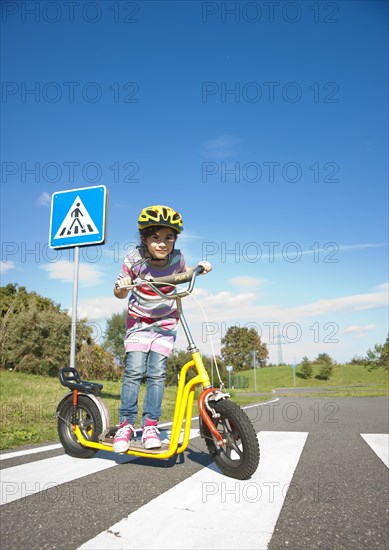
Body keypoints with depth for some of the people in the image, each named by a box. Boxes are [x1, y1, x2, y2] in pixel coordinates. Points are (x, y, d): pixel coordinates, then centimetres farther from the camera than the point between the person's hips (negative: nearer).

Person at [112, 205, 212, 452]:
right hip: (139, 321, -1)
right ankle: (126, 423, 4)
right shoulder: (135, 259, -18)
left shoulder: (177, 257, -13)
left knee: (157, 373, -4)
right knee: (134, 371, -10)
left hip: (166, 322, 1)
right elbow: (119, 293, -7)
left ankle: (150, 425, 7)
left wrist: (200, 269, -6)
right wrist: (121, 288, -30)